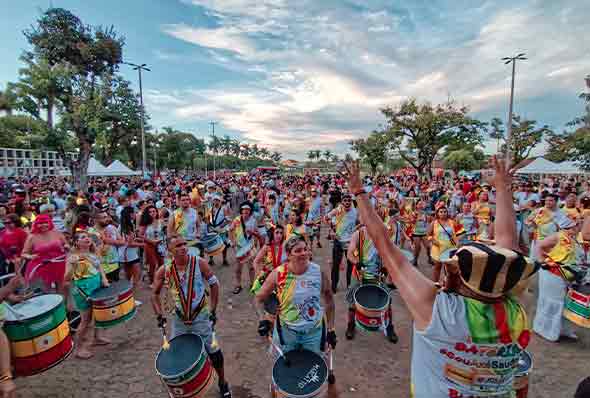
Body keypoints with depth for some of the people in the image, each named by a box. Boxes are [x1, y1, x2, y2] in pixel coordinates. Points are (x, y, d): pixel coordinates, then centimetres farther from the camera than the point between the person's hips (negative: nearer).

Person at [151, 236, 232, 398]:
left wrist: (213, 310, -10)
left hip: (200, 316, -2)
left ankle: (223, 383, 31)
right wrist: (160, 315, -7)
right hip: (179, 318, 3)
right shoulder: (165, 270, -10)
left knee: (213, 351, 3)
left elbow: (214, 284, -9)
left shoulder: (199, 263, -17)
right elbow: (155, 293, 4)